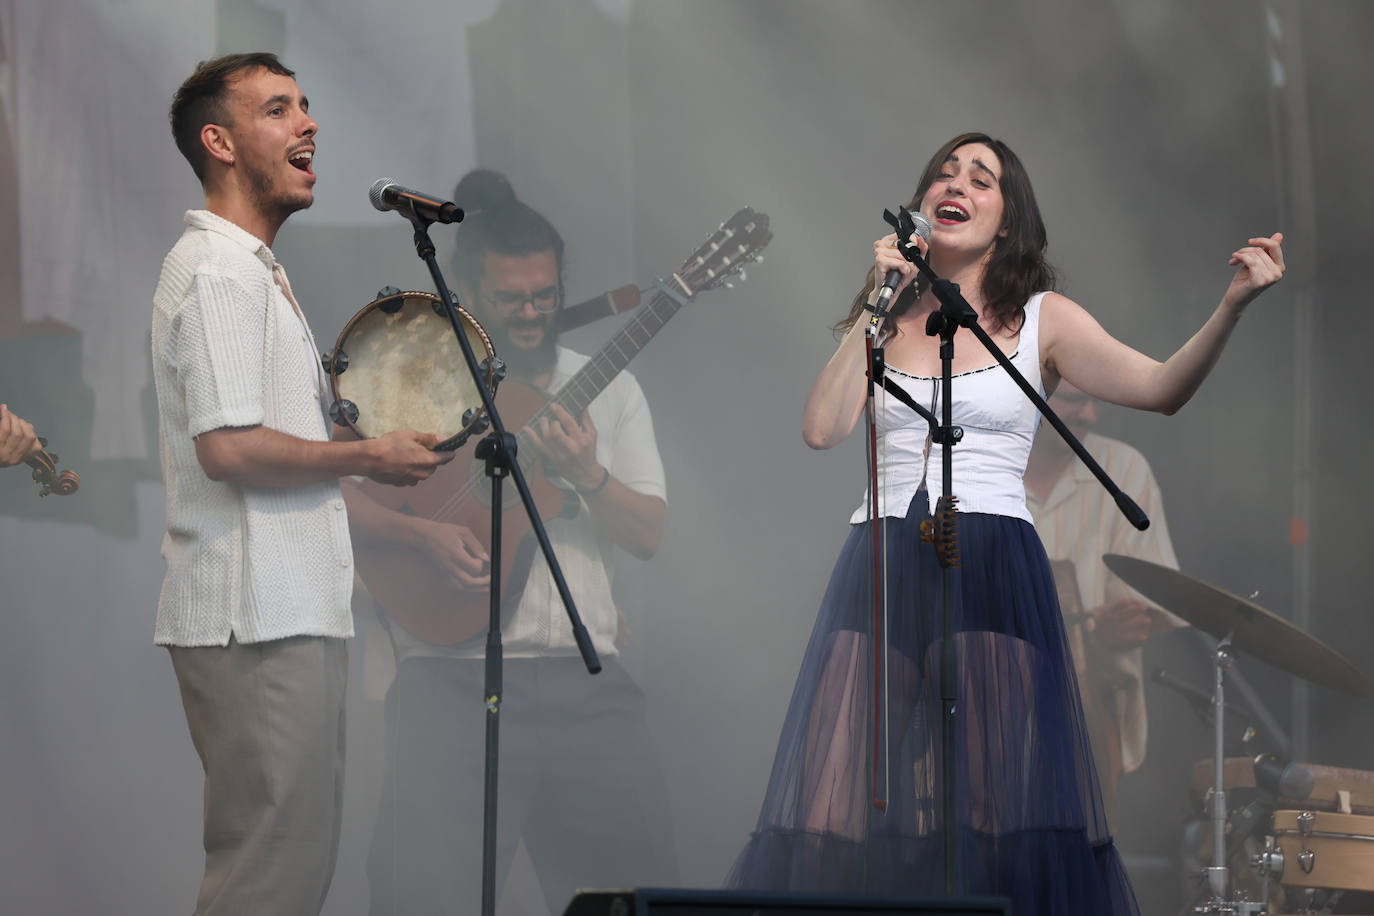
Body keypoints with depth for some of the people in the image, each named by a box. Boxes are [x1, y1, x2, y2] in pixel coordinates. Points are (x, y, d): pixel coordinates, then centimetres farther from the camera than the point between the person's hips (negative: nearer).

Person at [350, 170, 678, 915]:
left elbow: (648, 534, 9)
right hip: (454, 676, -3)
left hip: (583, 678, 3)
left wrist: (587, 474, -9)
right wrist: (422, 533, -14)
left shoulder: (608, 391, 14)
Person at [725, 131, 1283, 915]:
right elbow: (822, 428, 2)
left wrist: (1234, 305, -22)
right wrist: (879, 304, 2)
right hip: (881, 566, 3)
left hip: (993, 565, -3)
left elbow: (1161, 389, -6)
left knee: (999, 812, -13)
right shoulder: (886, 320, 17)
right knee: (843, 814, -7)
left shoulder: (1042, 320, 8)